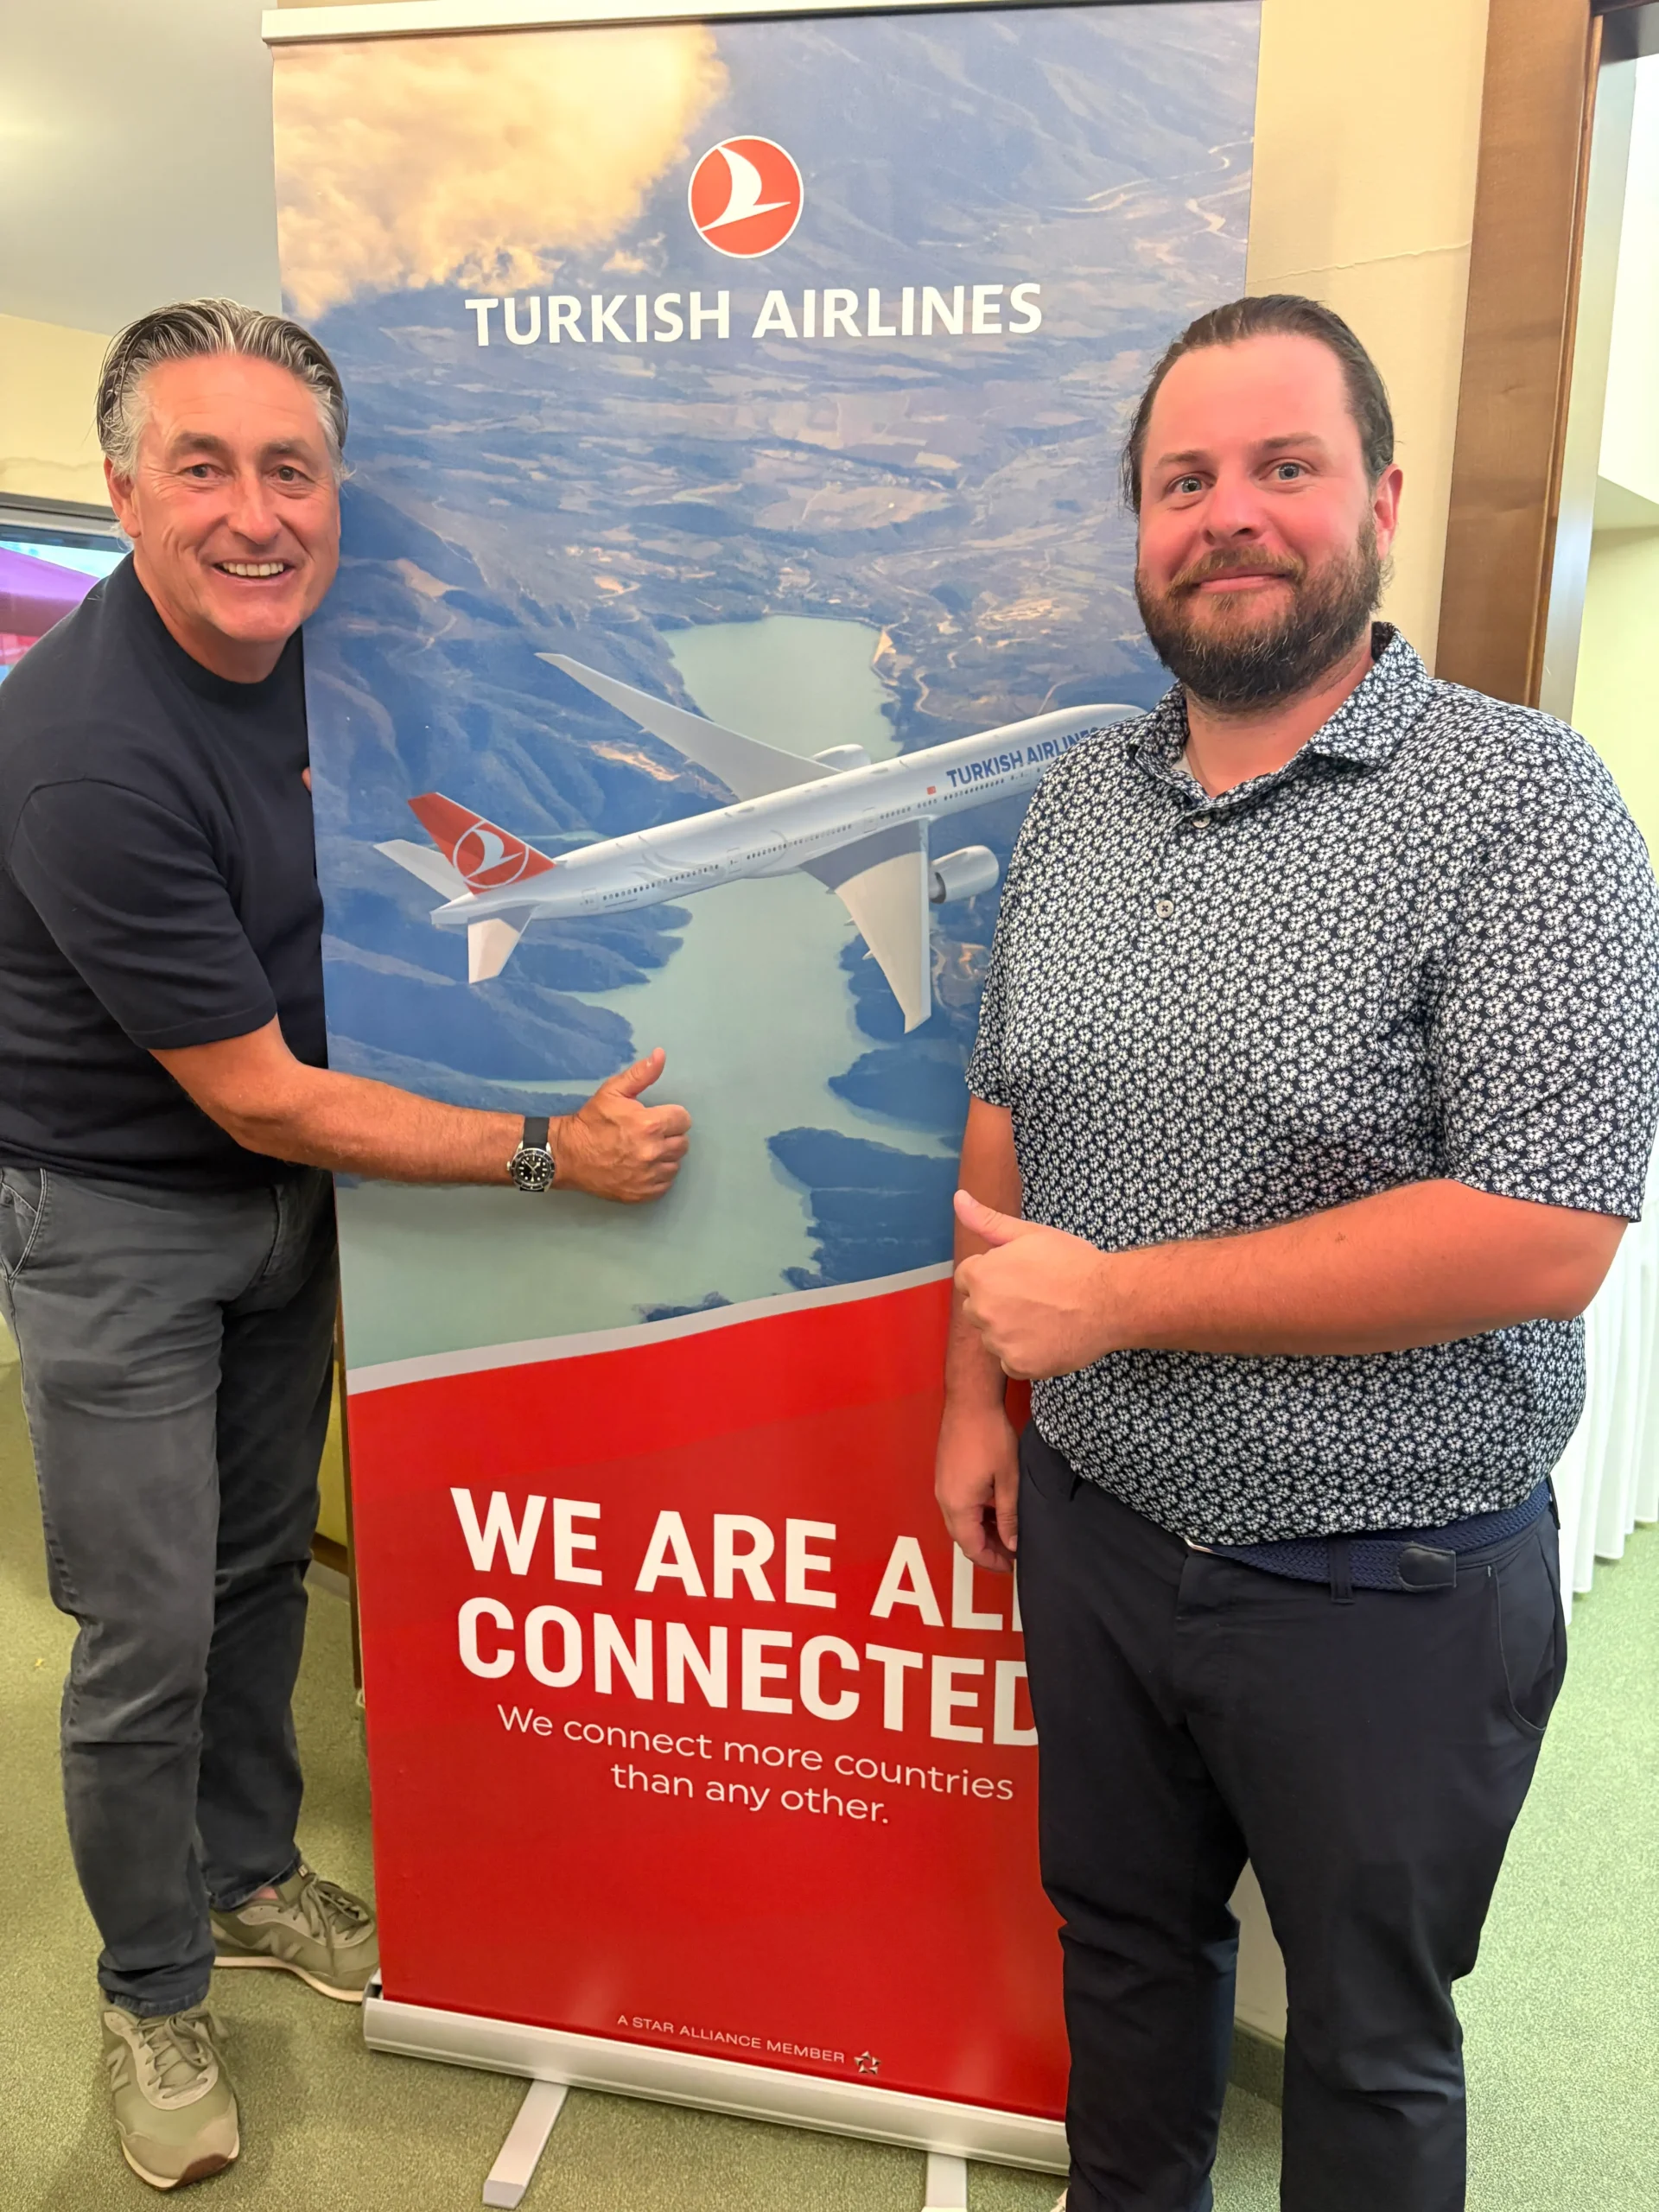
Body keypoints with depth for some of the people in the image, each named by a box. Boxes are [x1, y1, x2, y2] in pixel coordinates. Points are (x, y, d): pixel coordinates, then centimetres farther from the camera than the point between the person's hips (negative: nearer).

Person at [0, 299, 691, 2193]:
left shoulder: (309, 636, -4)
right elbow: (262, 1099, -24)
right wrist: (551, 1152, -21)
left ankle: (250, 1875, 41)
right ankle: (152, 1995, 28)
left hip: (287, 1187, 7)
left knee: (263, 1561, 19)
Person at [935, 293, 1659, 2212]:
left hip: (1383, 1587, -5)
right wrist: (979, 1398, 7)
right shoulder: (1078, 796, 2)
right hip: (1091, 1528, 6)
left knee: (1366, 2042, 19)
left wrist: (1111, 1296, -22)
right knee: (1120, 1936, 27)